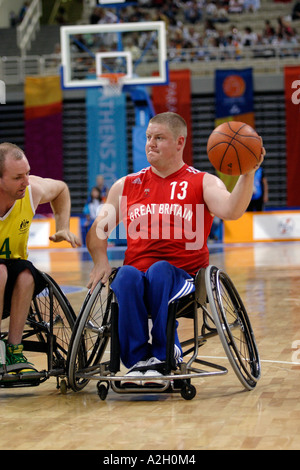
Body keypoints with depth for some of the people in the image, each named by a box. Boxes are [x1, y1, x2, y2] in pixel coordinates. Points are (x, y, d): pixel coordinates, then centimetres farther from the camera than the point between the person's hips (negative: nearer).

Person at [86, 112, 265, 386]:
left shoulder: (203, 183, 10)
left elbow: (231, 210, -11)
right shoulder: (126, 186, 19)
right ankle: (139, 362, -31)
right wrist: (100, 260, -4)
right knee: (126, 276, -32)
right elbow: (98, 231, 17)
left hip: (183, 277, -2)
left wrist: (248, 174, -28)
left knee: (160, 270, -35)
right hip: (137, 276, 2)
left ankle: (165, 356, -27)